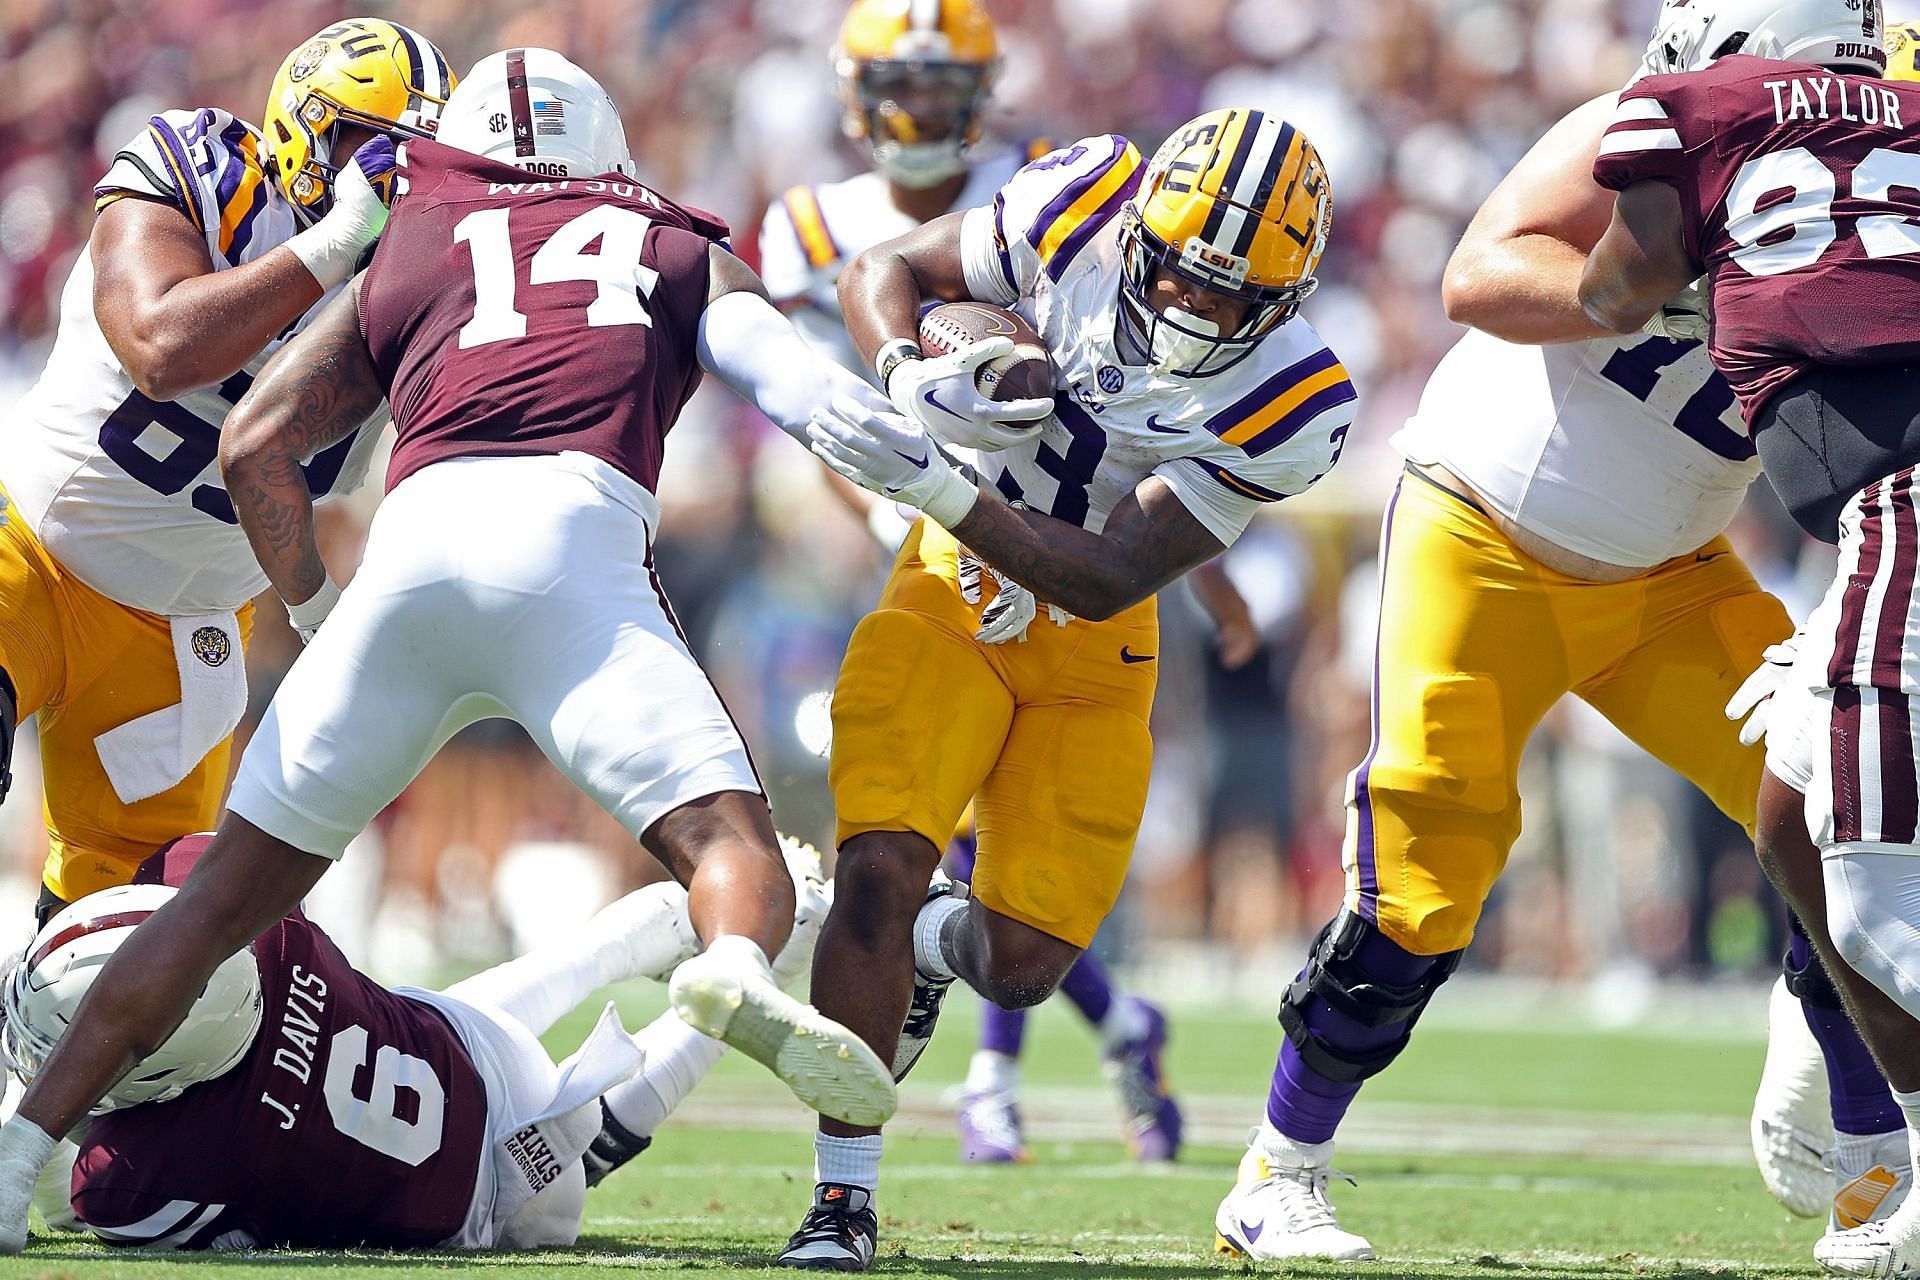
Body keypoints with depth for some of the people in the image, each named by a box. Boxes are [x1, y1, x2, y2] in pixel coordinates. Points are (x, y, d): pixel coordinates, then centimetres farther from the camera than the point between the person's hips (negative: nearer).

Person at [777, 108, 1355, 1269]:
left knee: (1024, 967, 4)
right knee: (880, 869, -20)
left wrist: (935, 485, -38)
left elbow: (1107, 580, -27)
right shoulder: (1086, 203, -21)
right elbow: (886, 273, -6)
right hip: (954, 596, 0)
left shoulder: (1291, 408, -25)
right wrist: (908, 377, -28)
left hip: (1094, 648, 0)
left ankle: (927, 945, 42)